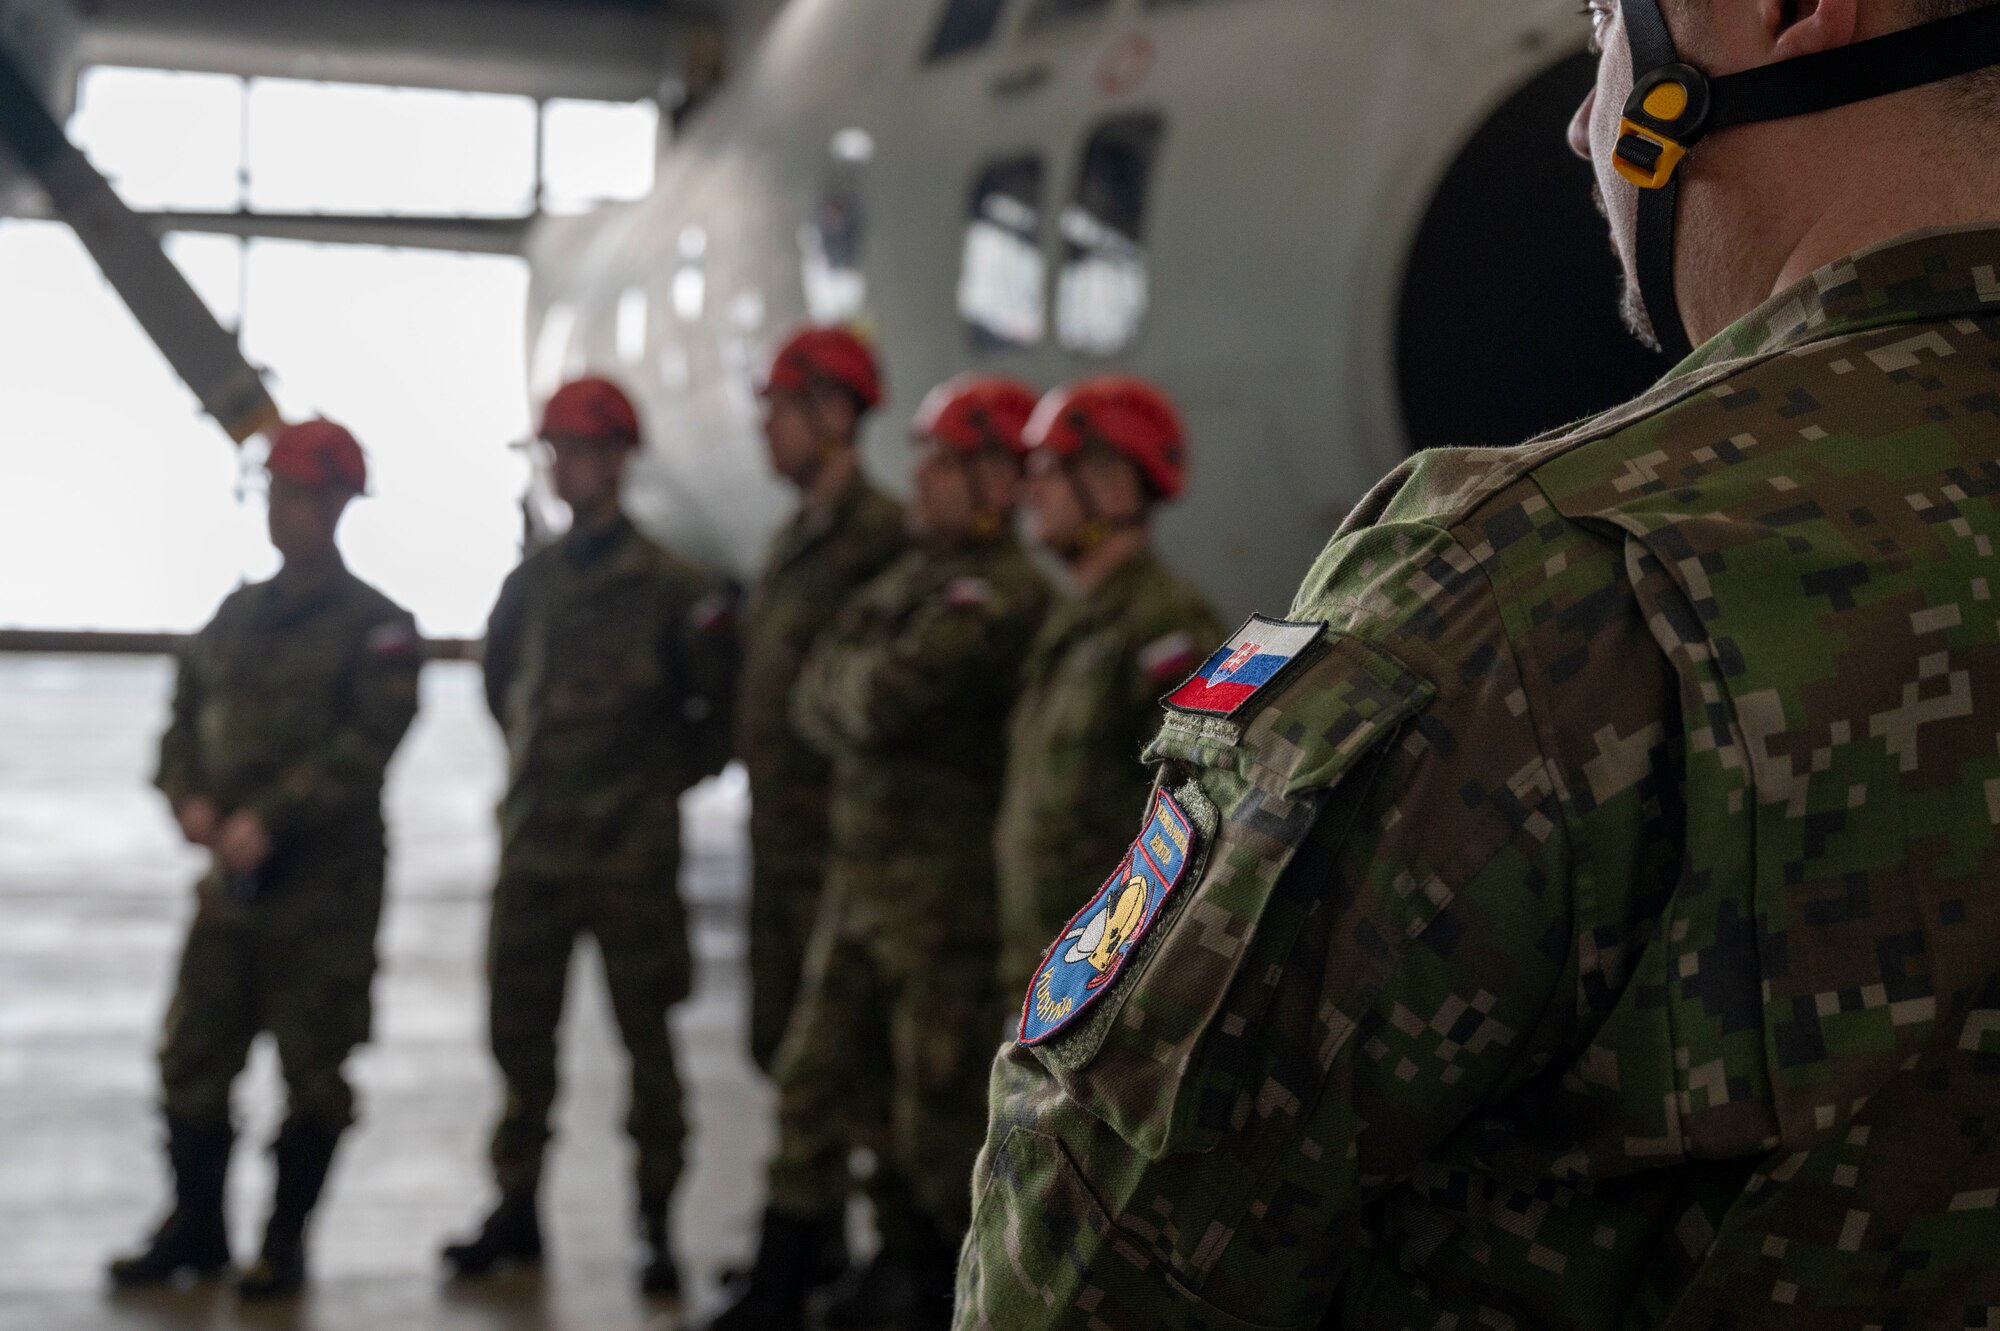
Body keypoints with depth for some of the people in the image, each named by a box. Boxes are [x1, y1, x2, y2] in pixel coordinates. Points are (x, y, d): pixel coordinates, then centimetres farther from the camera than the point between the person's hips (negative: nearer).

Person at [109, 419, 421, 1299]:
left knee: (311, 1066, 1)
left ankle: (285, 1241, 12)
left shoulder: (375, 626, -4)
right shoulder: (236, 616, 15)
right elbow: (185, 722, 14)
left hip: (326, 881, -6)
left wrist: (271, 818, -23)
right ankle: (195, 1227, 21)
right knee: (193, 1056, 7)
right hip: (229, 873, 6)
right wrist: (191, 799, -7)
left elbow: (365, 746, -16)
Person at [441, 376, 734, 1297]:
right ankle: (516, 1210, 20)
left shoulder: (669, 587, -6)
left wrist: (669, 777, 2)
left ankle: (658, 1224, 9)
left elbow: (720, 705, 0)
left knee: (645, 1038, 1)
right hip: (533, 843, 5)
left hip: (631, 851, -5)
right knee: (518, 1030, 8)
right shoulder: (530, 582, 8)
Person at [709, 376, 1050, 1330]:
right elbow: (814, 699, 13)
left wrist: (849, 687, -5)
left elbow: (885, 700, -25)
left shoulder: (1000, 597, -15)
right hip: (857, 866, 9)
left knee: (937, 1107, 2)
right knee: (812, 1077, 11)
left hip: (945, 887, -9)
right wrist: (862, 703, -6)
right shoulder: (911, 578, 14)